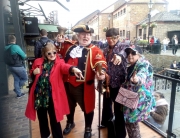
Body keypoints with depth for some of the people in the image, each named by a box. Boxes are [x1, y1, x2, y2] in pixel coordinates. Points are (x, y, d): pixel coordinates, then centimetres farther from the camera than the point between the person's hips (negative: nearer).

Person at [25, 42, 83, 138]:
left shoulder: (59, 62, -5)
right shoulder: (38, 62, 5)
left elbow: (65, 67, -29)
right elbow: (32, 75, 18)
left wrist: (73, 69, -52)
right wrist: (34, 72, -7)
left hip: (52, 95, -4)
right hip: (39, 94, 4)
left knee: (54, 118, 6)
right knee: (42, 117, 20)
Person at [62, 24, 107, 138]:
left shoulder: (95, 50, -7)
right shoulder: (71, 47, 8)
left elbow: (101, 62, -22)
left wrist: (101, 72, -42)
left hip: (84, 85, -4)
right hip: (67, 83, 5)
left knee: (87, 107, 12)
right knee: (69, 105, 23)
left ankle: (88, 128, 37)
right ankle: (70, 123, 50)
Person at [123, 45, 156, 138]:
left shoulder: (144, 65, -15)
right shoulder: (131, 67, 11)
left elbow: (142, 75, -41)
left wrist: (137, 79, -60)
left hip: (140, 100, -8)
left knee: (131, 122, -4)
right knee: (129, 121, 15)